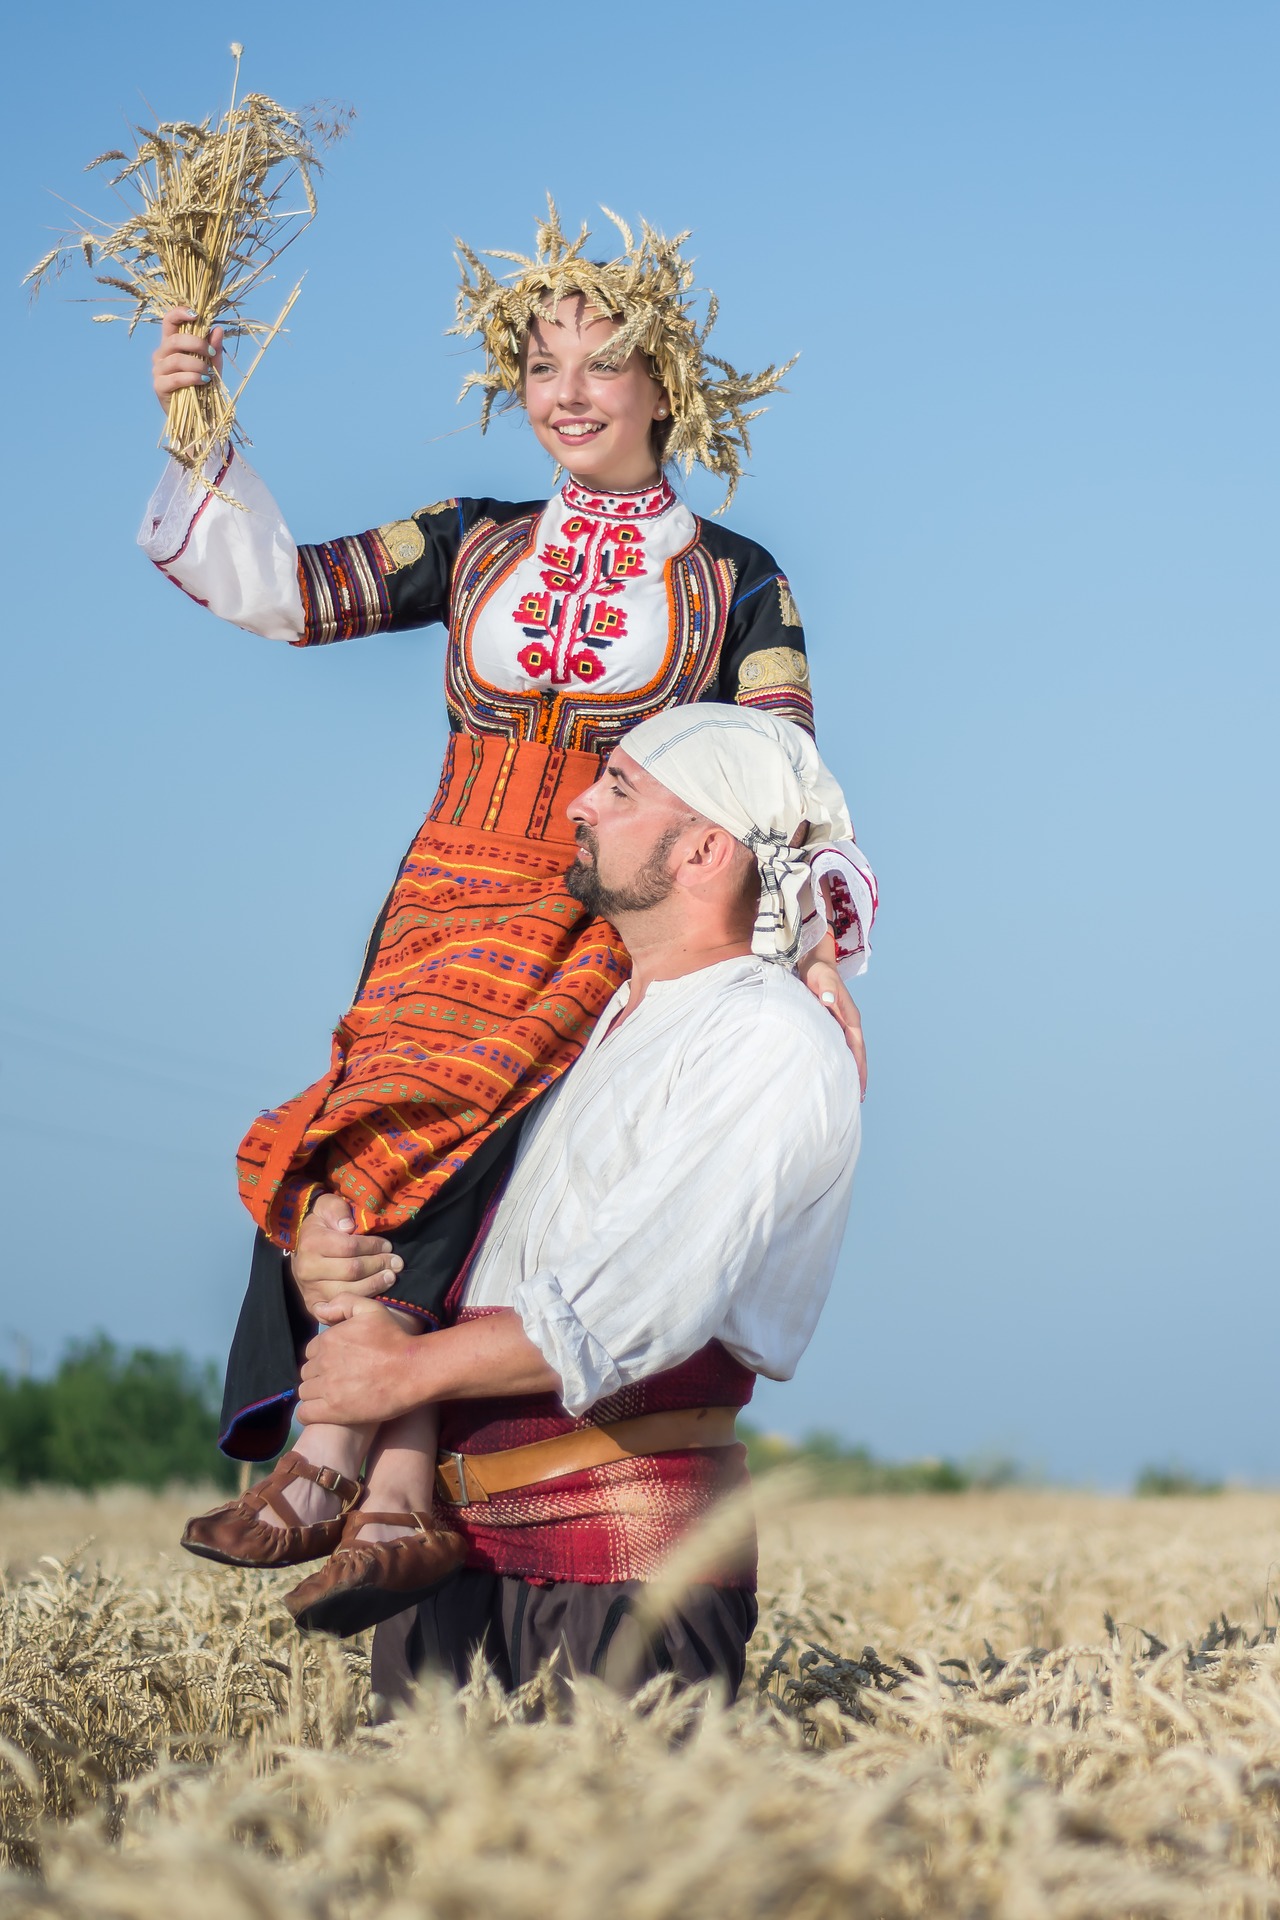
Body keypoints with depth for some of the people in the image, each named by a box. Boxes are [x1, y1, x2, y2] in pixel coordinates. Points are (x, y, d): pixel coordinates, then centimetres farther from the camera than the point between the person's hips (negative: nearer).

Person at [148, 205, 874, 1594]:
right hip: (446, 911, 3)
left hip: (615, 933, -3)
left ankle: (327, 1462, -27)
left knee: (405, 1142, -26)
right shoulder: (476, 548, 18)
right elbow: (286, 591, 12)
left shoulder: (735, 583, 10)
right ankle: (397, 1498, -26)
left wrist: (817, 941, -11)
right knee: (402, 1163, -21)